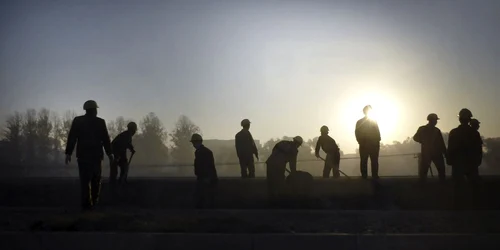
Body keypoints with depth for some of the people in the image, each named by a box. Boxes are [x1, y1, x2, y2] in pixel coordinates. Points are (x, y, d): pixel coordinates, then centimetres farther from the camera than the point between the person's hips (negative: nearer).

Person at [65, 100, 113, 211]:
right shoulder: (100, 122, -3)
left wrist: (68, 153, -1)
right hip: (96, 155, -1)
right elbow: (106, 139, -3)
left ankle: (86, 203, -5)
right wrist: (109, 153, 5)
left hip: (82, 155, 1)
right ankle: (94, 201, 16)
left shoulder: (77, 121, 0)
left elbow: (71, 138, -4)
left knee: (85, 180, 3)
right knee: (96, 179, 16)